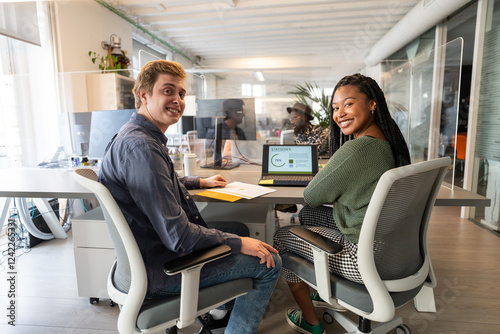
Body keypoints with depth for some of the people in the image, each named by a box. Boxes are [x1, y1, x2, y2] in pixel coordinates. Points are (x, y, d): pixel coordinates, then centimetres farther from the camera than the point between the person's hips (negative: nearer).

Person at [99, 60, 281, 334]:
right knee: (269, 263, -4)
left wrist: (200, 182, 24)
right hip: (158, 272, -10)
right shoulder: (140, 146, -28)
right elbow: (177, 236, -29)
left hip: (150, 251, 10)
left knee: (239, 229, 25)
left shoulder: (137, 136, 6)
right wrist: (238, 243, -17)